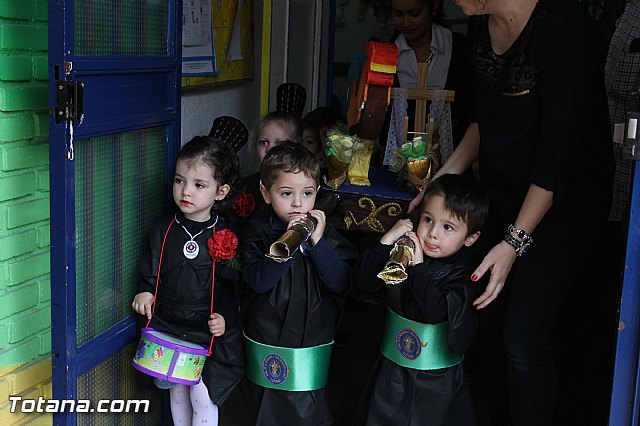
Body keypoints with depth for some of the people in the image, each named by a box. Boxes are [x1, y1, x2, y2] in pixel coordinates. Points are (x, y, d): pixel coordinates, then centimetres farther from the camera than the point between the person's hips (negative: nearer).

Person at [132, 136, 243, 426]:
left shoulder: (226, 237, -10)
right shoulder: (162, 231, -3)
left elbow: (235, 285, -4)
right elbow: (150, 273, 8)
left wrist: (226, 318, -16)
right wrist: (145, 292, -10)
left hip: (210, 336, -3)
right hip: (169, 330, 3)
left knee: (203, 399, 1)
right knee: (177, 393, 20)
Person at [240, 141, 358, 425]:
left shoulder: (323, 229, -3)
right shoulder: (258, 229, -7)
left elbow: (341, 283, -13)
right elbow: (257, 281, -21)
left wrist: (318, 242, -23)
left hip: (311, 348, 1)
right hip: (266, 349, 0)